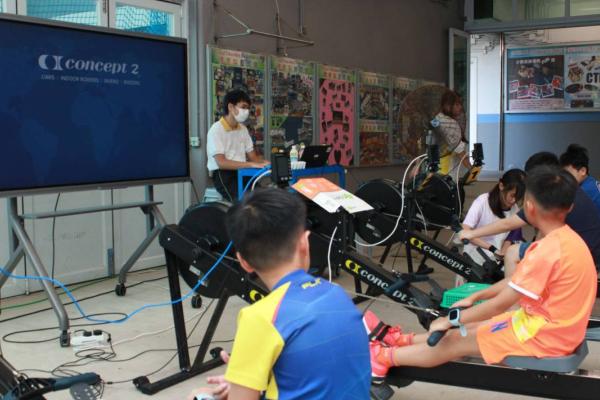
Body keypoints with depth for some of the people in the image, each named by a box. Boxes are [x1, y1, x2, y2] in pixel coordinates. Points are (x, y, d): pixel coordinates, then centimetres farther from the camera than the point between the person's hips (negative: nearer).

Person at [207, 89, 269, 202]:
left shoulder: (243, 129, 15)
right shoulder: (216, 130, -9)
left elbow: (253, 157, 16)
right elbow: (221, 163, -19)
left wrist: (265, 163, -8)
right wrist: (252, 165, -27)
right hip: (223, 175, -6)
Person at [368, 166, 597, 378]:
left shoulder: (547, 250, -26)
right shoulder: (567, 239, 6)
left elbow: (500, 304, -22)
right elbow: (517, 281, 15)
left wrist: (452, 320, -13)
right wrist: (475, 297, 18)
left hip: (544, 335, -9)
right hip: (549, 325, 9)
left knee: (457, 342, -4)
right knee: (468, 329, 13)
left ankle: (383, 357, 4)